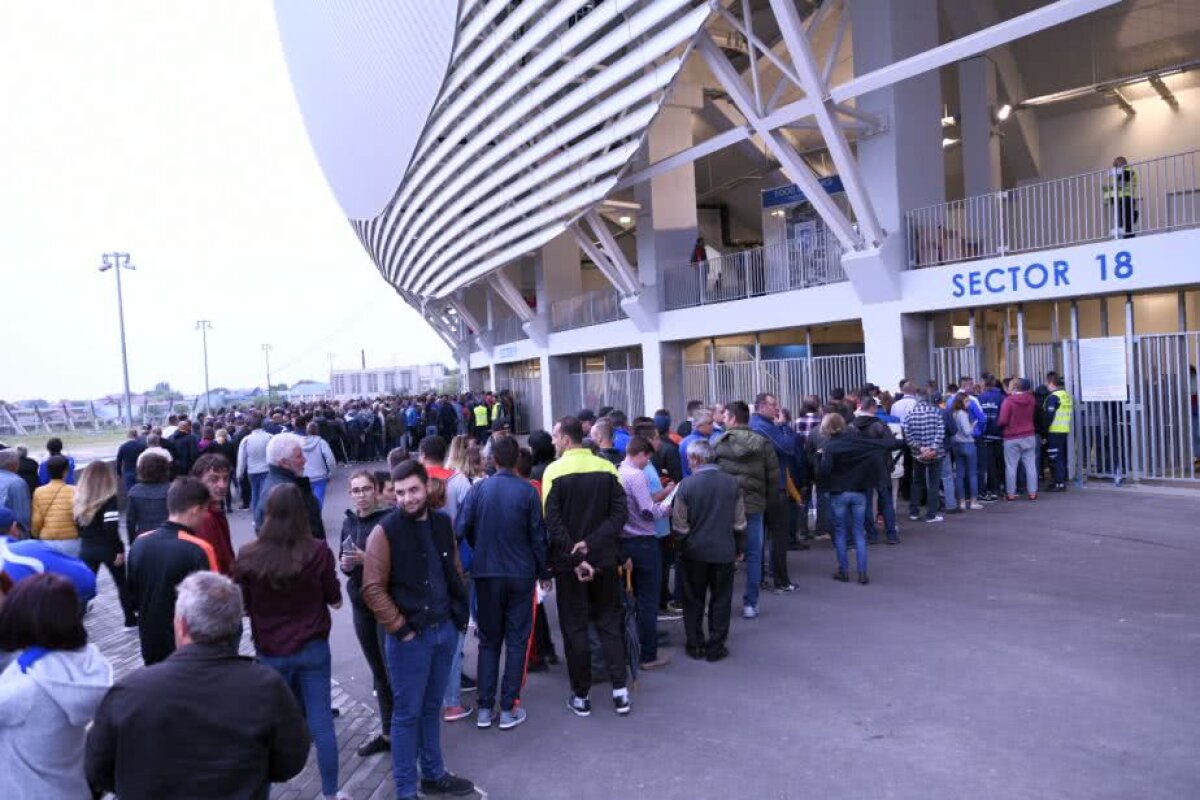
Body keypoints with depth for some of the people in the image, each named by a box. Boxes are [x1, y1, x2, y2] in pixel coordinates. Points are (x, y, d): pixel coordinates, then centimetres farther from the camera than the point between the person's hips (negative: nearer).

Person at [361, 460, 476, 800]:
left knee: (432, 707, 19)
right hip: (410, 635, -5)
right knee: (407, 712, 5)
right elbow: (373, 589, -14)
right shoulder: (385, 532, -12)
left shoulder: (442, 524, 5)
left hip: (445, 629, 5)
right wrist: (400, 628, -15)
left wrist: (460, 612, 8)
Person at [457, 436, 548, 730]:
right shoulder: (528, 491, -8)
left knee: (489, 640, 13)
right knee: (516, 640, 8)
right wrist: (544, 573, 6)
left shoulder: (479, 490, -4)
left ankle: (485, 708, 15)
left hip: (486, 574, 2)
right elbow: (538, 536, -5)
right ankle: (508, 709, 10)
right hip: (521, 574, -2)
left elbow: (462, 529, -4)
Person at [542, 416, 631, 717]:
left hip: (568, 563, -2)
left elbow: (553, 523, -16)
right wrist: (592, 543, -11)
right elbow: (619, 513, -8)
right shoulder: (607, 468, -2)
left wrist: (575, 559, -14)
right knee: (610, 623, 13)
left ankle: (580, 696, 16)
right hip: (604, 559, 3)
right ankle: (620, 691, 11)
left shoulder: (554, 471, -10)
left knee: (574, 628, 9)